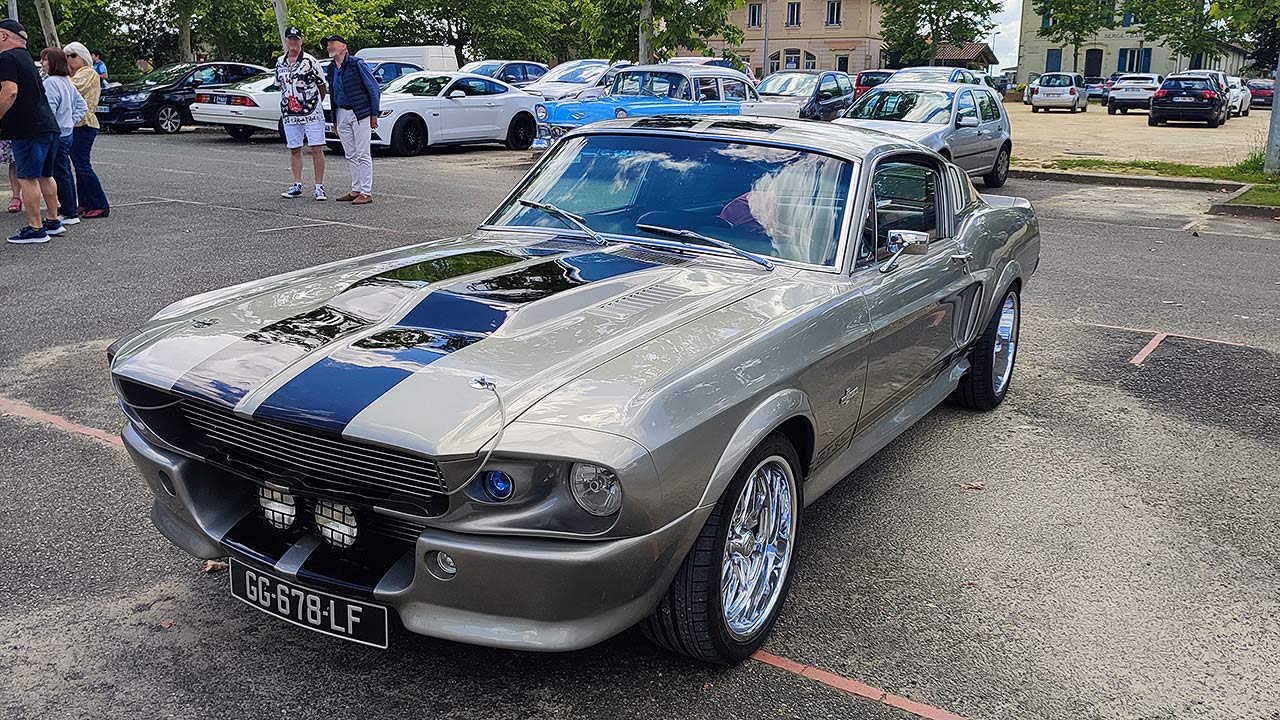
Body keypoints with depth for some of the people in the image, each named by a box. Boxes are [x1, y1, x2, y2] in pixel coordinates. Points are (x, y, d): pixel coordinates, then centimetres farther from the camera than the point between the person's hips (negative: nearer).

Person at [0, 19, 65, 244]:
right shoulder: (26, 58, 21)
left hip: (29, 129, -9)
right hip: (48, 125, 9)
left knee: (27, 178, -5)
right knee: (45, 176, 16)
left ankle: (35, 229, -4)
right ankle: (53, 221, 21)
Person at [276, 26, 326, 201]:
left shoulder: (310, 61, -5)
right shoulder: (280, 62, 10)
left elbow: (322, 86, 3)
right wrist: (286, 103, 15)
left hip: (312, 114, -5)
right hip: (289, 115, 5)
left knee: (317, 150, -6)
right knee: (294, 150, 9)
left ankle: (319, 187, -1)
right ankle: (297, 186, 16)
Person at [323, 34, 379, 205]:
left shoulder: (357, 64, -6)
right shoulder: (331, 69, 14)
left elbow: (374, 88, -6)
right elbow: (332, 94, 20)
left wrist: (374, 114, -10)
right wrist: (334, 120, 17)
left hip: (360, 113, -7)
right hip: (342, 115, 7)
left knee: (363, 154, -5)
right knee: (350, 156, 10)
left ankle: (366, 192, -3)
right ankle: (356, 190, 16)